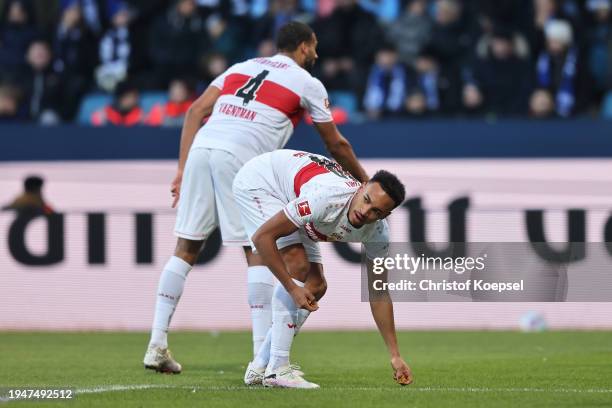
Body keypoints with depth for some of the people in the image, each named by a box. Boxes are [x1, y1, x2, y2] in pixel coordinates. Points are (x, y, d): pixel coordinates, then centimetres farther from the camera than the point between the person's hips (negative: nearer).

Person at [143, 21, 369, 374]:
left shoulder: (242, 67, 27)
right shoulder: (307, 84, 14)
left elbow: (197, 111, 17)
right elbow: (336, 145, 21)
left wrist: (182, 169, 16)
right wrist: (364, 180, 36)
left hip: (201, 148, 5)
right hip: (239, 158, -5)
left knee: (186, 249, 12)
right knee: (259, 252, 0)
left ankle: (158, 345, 10)